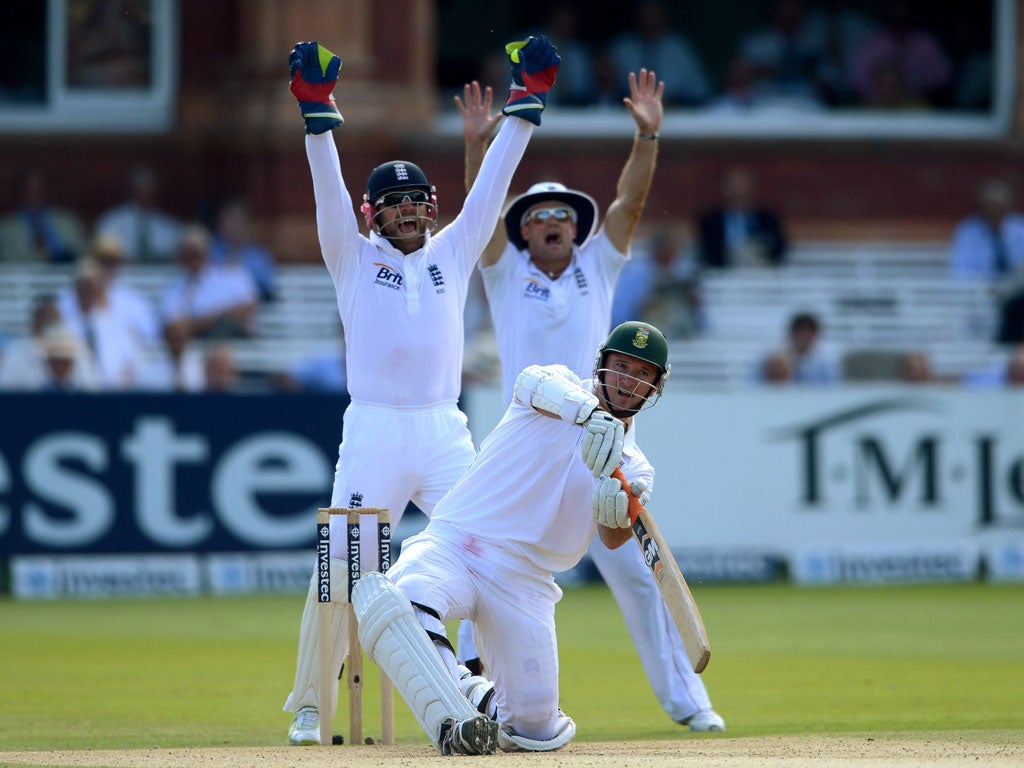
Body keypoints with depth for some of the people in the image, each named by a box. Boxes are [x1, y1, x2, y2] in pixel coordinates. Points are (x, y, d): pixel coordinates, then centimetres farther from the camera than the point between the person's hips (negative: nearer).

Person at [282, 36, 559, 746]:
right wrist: (317, 110, -16)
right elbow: (329, 188, -4)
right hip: (372, 434, -2)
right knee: (343, 569, -6)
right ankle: (310, 706, 2)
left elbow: (493, 183, 10)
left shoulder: (454, 253, 15)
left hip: (445, 434, 2)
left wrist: (527, 102, 3)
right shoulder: (355, 259, 9)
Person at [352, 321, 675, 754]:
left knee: (537, 734, -5)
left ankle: (478, 696, 27)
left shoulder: (634, 470, 13)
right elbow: (536, 382, -21)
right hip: (449, 548, -3)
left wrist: (618, 513, -33)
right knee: (385, 599, -37)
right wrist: (591, 412, -42)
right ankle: (452, 720, -34)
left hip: (524, 583, 3)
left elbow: (612, 541, -8)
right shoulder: (558, 385, 7)